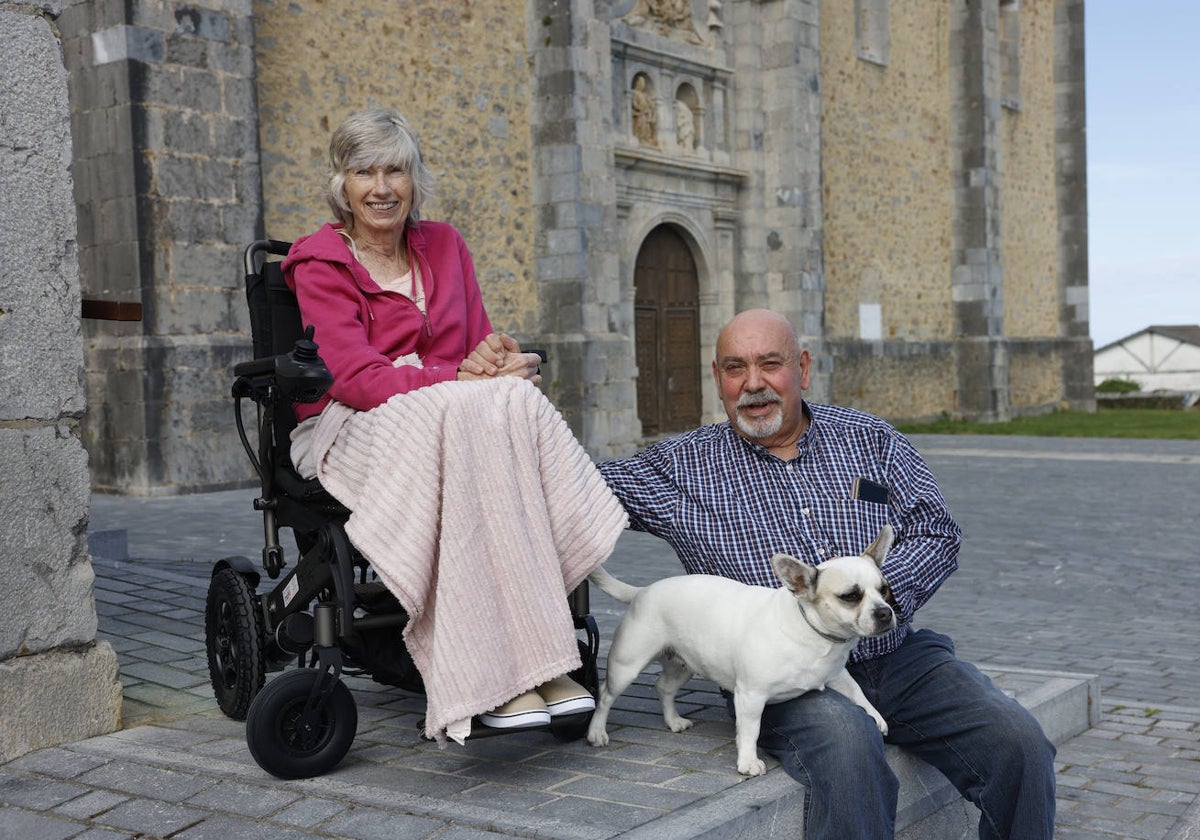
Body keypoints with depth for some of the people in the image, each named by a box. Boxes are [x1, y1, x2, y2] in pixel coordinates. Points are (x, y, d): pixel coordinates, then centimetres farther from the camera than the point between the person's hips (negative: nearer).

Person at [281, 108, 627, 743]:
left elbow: (480, 349, 12)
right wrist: (459, 378, -24)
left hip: (452, 418, 4)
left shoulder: (444, 246, 15)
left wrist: (487, 364, -14)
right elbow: (353, 376, -14)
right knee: (456, 412, -37)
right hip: (349, 429, -4)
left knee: (516, 400, -31)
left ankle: (539, 658, -37)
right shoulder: (320, 264, 0)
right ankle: (490, 675, -40)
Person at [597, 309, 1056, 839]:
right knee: (846, 745, -35)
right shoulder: (684, 467, 7)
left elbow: (935, 532, 5)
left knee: (1018, 740, -18)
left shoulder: (869, 439, 12)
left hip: (895, 655, 3)